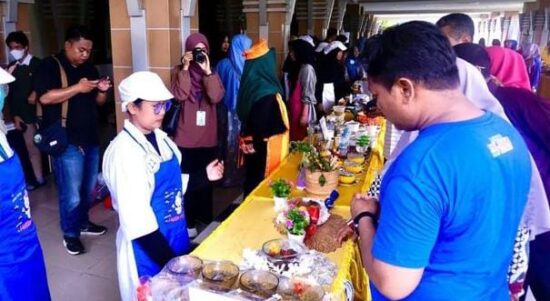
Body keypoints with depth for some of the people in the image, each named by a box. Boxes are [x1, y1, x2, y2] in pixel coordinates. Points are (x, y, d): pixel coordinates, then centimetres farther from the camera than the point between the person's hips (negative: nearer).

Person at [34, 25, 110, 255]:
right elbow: (45, 97, -19)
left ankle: (83, 222, 33)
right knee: (71, 193, -2)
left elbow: (98, 102, 17)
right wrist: (77, 88, -22)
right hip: (67, 142, -6)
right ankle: (70, 234, 14)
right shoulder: (49, 66, -6)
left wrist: (102, 91, -4)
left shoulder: (89, 69, 13)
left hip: (90, 139, 6)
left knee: (88, 188, 14)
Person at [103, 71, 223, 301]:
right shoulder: (124, 151, -22)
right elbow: (136, 219, -23)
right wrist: (169, 262, -21)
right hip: (148, 248, -7)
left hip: (176, 237, 7)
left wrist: (203, 176, 2)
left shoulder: (160, 138, 1)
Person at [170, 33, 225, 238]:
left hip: (208, 138, 3)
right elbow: (180, 95, -18)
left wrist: (207, 71, -18)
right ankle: (189, 223, 16)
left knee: (206, 181, 14)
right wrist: (185, 68, -19)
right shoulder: (179, 71, 0)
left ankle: (206, 218, 30)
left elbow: (216, 97, -12)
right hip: (186, 138, -3)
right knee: (188, 182, 2)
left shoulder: (211, 72, 6)